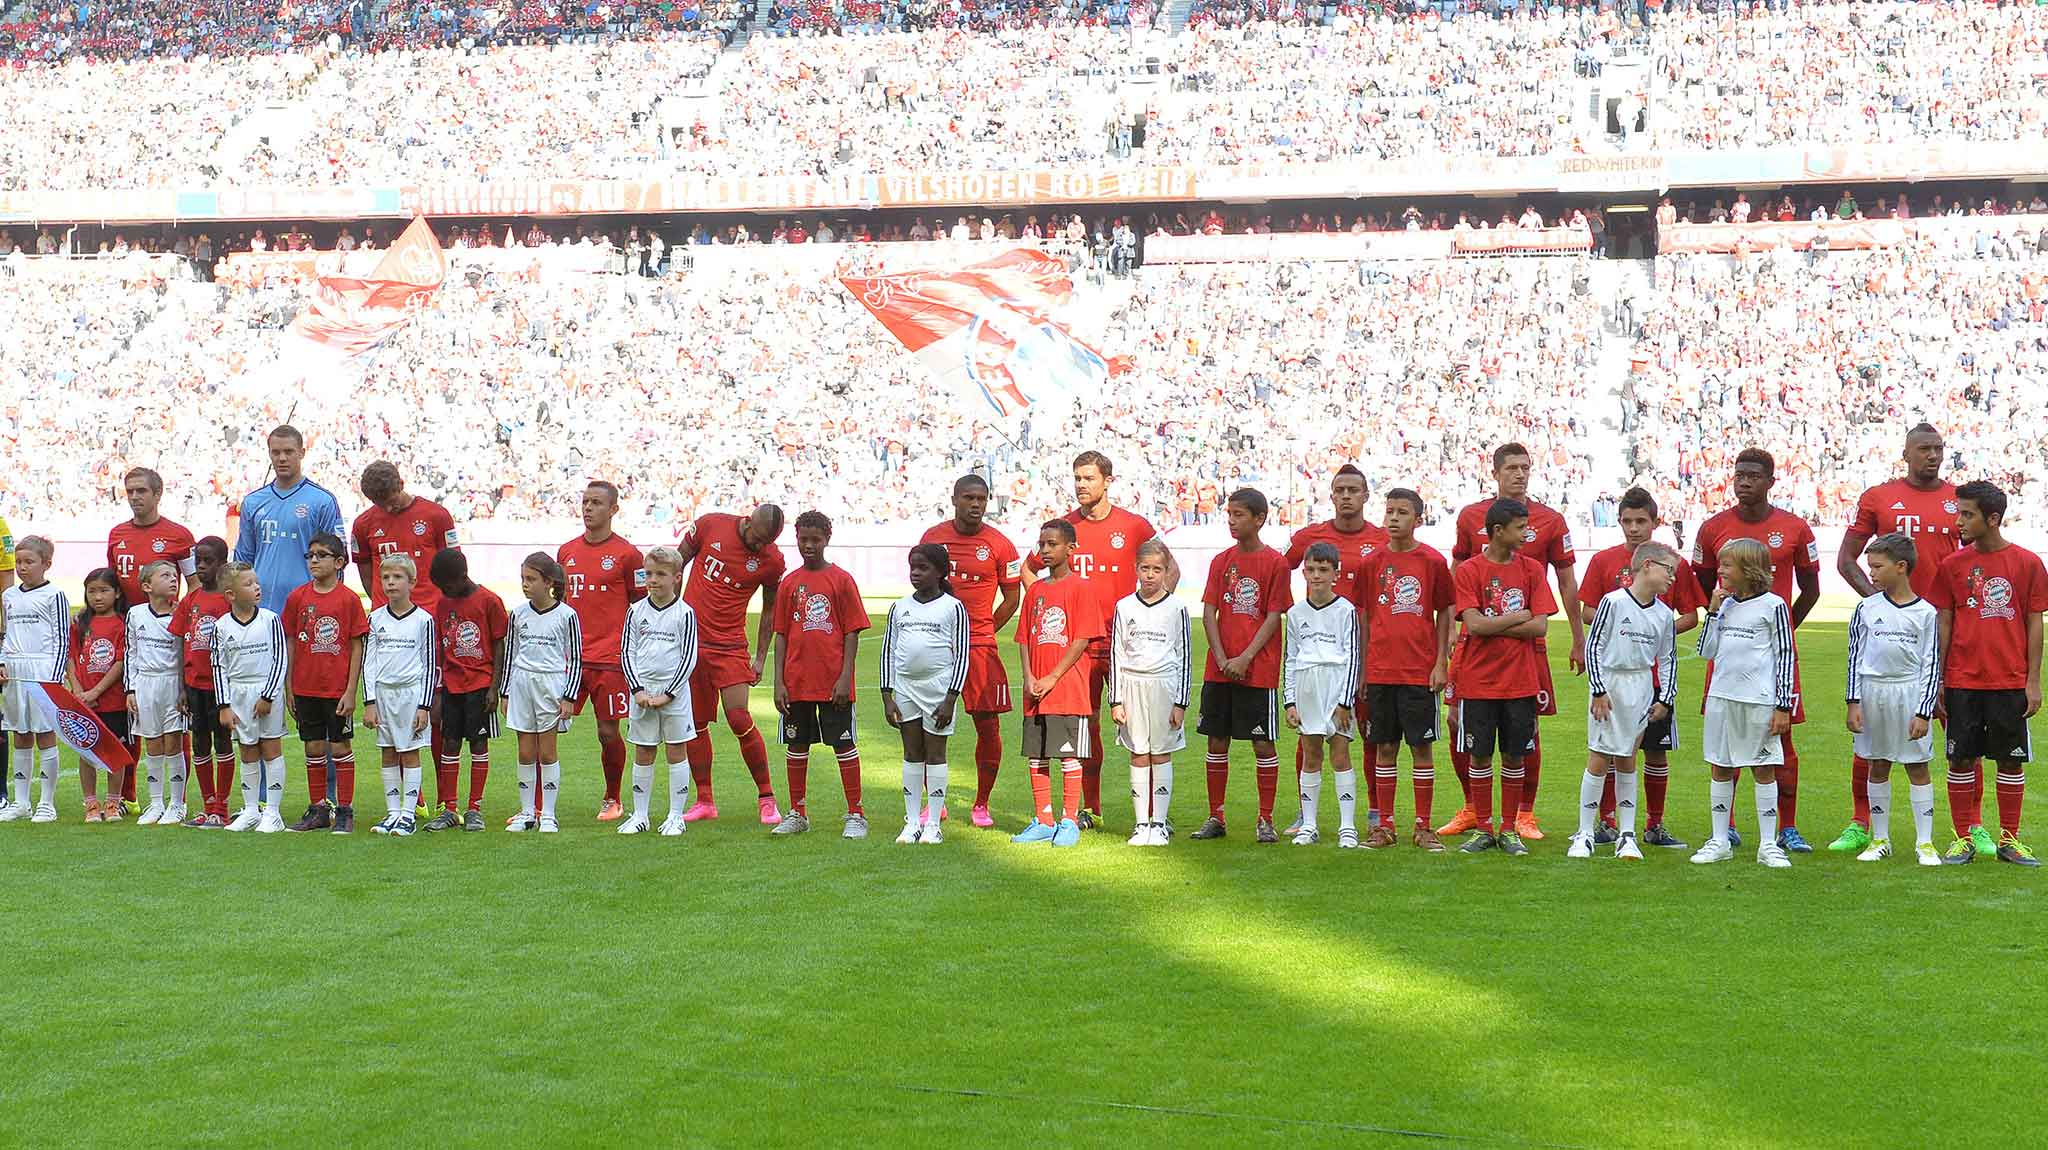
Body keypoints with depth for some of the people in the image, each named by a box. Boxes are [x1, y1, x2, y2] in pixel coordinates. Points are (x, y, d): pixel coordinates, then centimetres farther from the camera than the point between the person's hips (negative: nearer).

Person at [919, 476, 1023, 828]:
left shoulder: (999, 544, -2)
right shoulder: (933, 537, 5)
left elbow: (1013, 597, 6)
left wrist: (984, 631, 4)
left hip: (980, 645, -2)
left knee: (988, 725, -2)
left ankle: (982, 804, 11)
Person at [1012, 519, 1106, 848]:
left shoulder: (1082, 588, -5)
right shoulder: (1035, 590, 13)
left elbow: (1081, 640, -10)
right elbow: (1025, 639, 12)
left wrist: (1052, 678, -14)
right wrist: (1029, 678, -3)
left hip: (1068, 688, -6)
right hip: (1035, 692, 6)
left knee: (1070, 755, -1)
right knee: (1035, 757, 8)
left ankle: (1069, 822, 5)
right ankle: (1042, 821, 16)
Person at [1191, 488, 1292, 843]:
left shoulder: (1275, 562, -3)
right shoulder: (1221, 561, 9)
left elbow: (1274, 617, -7)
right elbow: (1209, 613, 5)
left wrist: (1244, 658, -13)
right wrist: (1222, 659, -9)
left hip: (1259, 670, -4)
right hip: (1219, 670, 4)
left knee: (1263, 744, -1)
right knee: (1217, 741, 7)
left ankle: (1266, 820, 6)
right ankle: (1215, 817, 15)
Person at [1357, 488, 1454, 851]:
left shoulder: (1433, 561, -1)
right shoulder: (1372, 562, 5)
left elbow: (1444, 613, 4)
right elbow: (1364, 617, 10)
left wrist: (1441, 662, -2)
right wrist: (1362, 669, 8)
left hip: (1420, 671, -2)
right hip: (1380, 670, 2)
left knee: (1421, 747, 1)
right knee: (1384, 748, 6)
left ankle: (1423, 827, 7)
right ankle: (1384, 826, 12)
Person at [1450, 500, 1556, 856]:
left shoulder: (1532, 569, 3)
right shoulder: (1468, 570, -4)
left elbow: (1540, 626, -5)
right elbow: (1474, 624, -14)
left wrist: (1492, 627, -10)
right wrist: (1520, 617, -7)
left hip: (1521, 680, 2)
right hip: (1478, 681, -2)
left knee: (1514, 755, 6)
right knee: (1479, 755, 4)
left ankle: (1509, 830, 15)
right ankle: (1482, 829, 15)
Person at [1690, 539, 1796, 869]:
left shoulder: (1773, 606, -5)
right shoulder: (1725, 604, 10)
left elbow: (1786, 656, -5)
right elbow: (1706, 652, 10)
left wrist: (1783, 706, -9)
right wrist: (1713, 612, -1)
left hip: (1759, 701, -5)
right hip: (1721, 696, 5)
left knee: (1764, 768, 2)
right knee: (1720, 768, 9)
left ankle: (1768, 845, 8)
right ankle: (1720, 841, 17)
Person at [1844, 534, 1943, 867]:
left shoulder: (1926, 613, -3)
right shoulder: (1867, 608, 3)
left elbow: (1931, 665, -1)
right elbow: (1855, 656, 6)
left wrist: (1923, 712, -7)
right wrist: (1853, 702, -1)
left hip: (1911, 694, -2)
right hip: (1873, 692, 2)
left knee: (1917, 767, 1)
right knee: (1878, 766, 9)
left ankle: (1924, 843, 7)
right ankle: (1880, 840, 18)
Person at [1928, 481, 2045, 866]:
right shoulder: (1953, 564, 2)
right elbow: (1944, 624, 5)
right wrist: (1937, 681, 3)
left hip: (2010, 682, -1)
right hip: (1961, 682, 1)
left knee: (2012, 759, 5)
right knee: (1961, 759, 3)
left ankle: (2009, 839, 16)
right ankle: (1964, 838, 13)